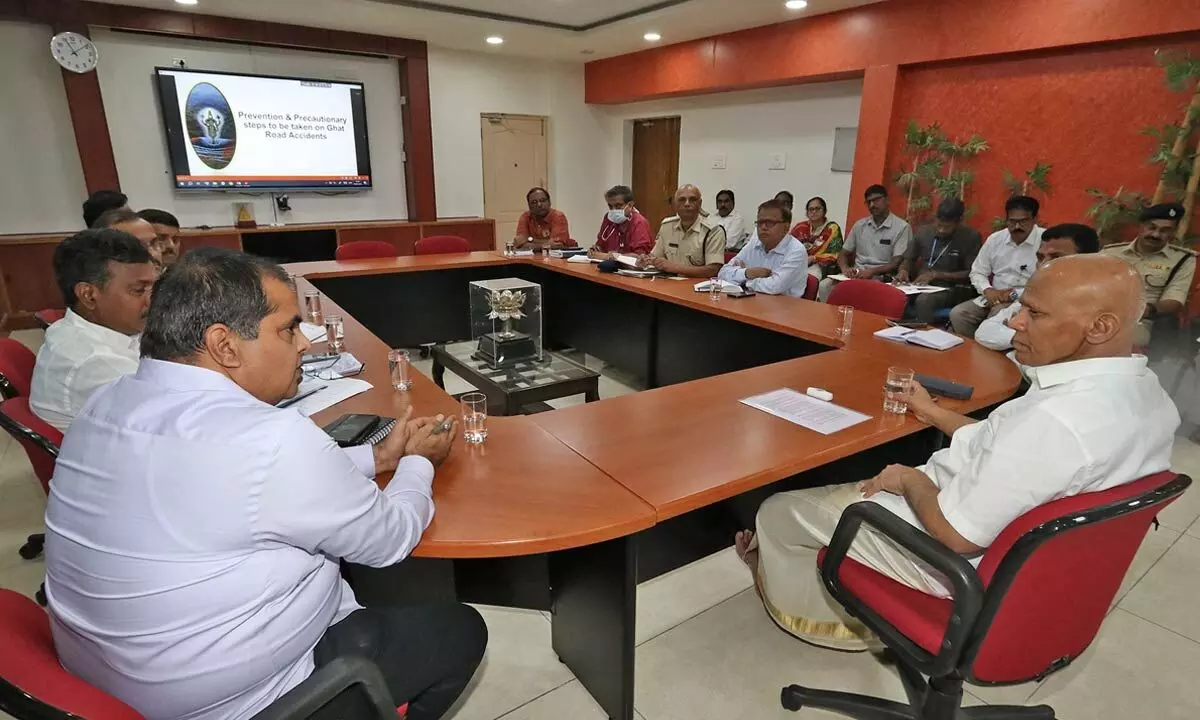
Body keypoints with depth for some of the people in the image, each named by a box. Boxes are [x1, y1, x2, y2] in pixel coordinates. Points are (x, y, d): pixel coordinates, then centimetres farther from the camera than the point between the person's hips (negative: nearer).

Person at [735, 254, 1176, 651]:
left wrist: (911, 480, -10)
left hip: (947, 559, -9)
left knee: (779, 511, 8)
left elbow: (956, 533, -28)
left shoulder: (1056, 418, -36)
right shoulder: (1147, 394, -4)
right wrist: (935, 414, 15)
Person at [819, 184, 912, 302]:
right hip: (856, 275, 4)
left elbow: (897, 263, -8)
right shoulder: (859, 225, 16)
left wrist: (872, 271, -22)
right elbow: (844, 254, 17)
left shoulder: (902, 227, 0)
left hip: (881, 278, -4)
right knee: (825, 286, -23)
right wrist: (845, 268, -6)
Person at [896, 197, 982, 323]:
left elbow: (971, 274, -6)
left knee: (923, 301, -37)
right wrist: (904, 270, -4)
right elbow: (909, 259, 19)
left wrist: (936, 275, -14)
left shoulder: (971, 237, -3)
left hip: (952, 289, -4)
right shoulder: (923, 232, 10)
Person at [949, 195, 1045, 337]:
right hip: (994, 297, 5)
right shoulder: (995, 239, 7)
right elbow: (977, 273, 12)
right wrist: (988, 290, -7)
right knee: (957, 314, -16)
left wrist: (1015, 294, -19)